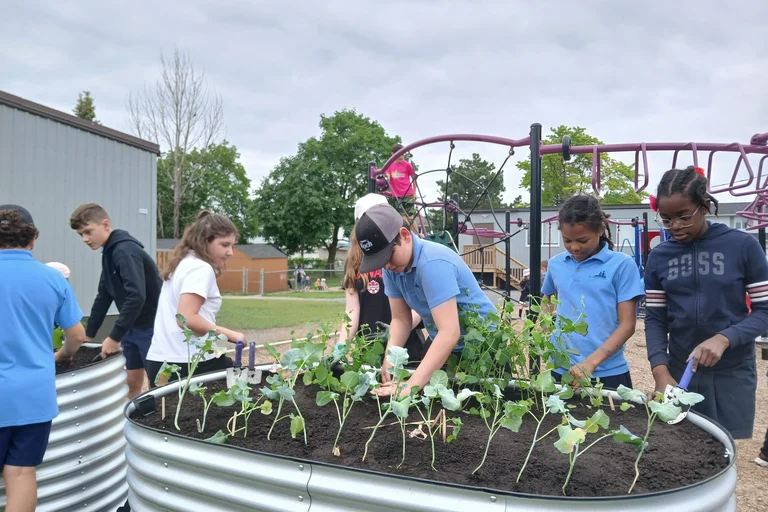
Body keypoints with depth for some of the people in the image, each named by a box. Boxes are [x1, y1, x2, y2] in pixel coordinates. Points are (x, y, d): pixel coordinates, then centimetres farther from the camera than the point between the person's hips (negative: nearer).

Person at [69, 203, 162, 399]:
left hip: (152, 326, -9)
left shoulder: (124, 251, -19)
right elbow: (104, 296, 18)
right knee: (133, 381, 14)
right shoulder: (109, 252, 12)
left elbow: (137, 297, -30)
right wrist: (88, 334, 16)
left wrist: (115, 336, -25)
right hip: (133, 326, 9)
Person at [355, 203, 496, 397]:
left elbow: (450, 333, -38)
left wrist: (412, 385, -43)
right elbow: (401, 318, -3)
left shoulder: (433, 263, -32)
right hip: (442, 346, 6)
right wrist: (389, 359, -21)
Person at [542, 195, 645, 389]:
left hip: (608, 373, -3)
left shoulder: (622, 265, -6)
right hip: (561, 370, 3)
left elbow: (627, 324, -9)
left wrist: (592, 362, -20)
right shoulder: (556, 264, 5)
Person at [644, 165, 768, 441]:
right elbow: (655, 318, 3)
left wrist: (724, 339, -21)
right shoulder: (659, 256, 2)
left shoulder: (743, 246, -7)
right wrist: (660, 370, -11)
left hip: (733, 373, -2)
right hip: (679, 372, 3)